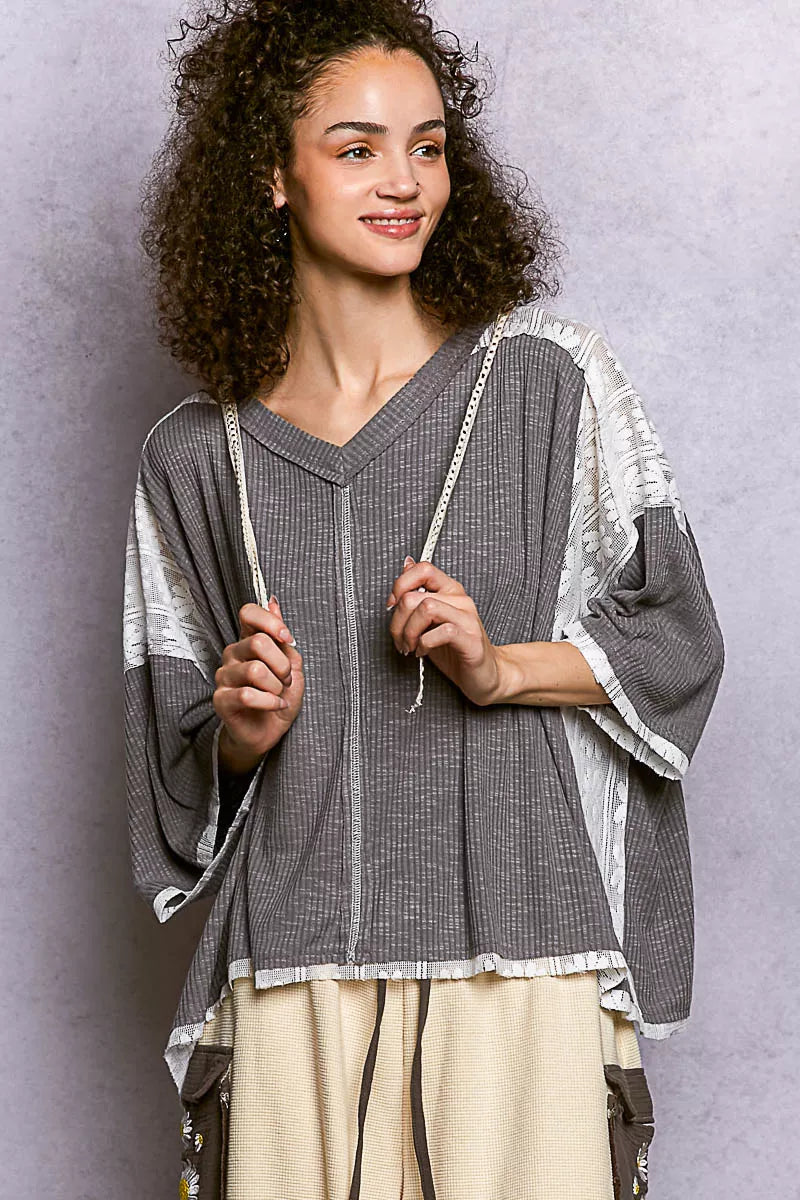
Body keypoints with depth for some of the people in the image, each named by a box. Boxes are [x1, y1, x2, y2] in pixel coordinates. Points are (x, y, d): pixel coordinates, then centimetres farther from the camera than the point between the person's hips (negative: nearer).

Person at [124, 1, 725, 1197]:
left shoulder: (548, 380, 1)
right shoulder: (194, 458, 7)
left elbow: (678, 640, 3)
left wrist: (499, 668, -12)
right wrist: (244, 732, -5)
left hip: (515, 955, -1)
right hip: (291, 978, 2)